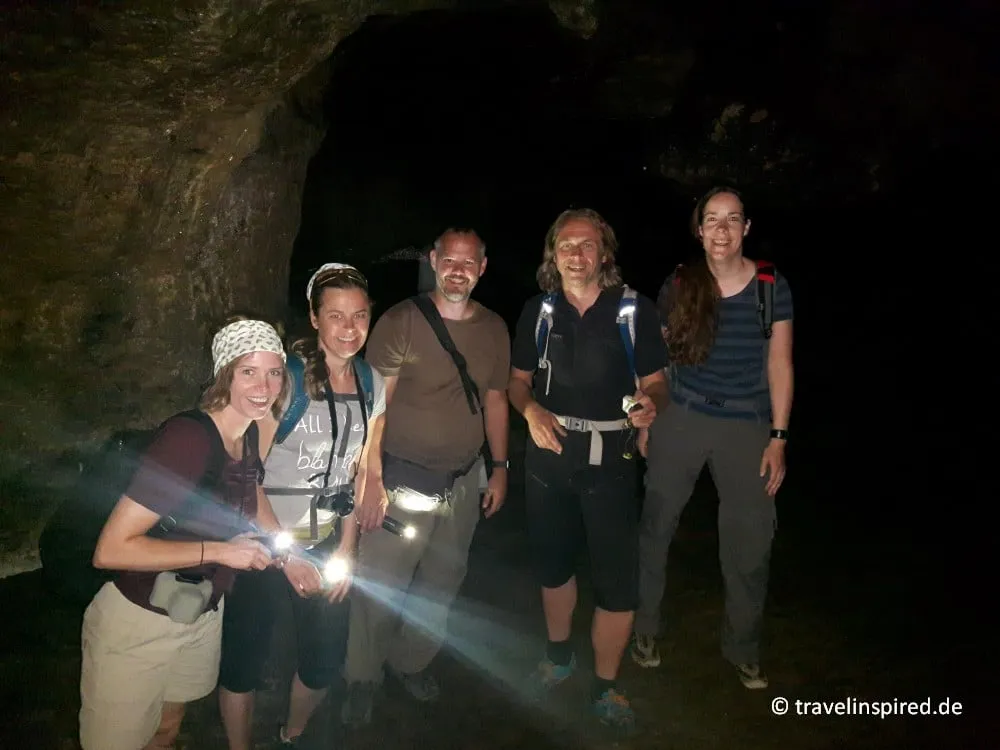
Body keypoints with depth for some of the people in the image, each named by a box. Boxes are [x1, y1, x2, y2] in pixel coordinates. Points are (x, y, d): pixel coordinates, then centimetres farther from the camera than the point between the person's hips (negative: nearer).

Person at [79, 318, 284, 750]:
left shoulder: (251, 433, -5)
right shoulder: (187, 437, -29)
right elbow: (110, 550, -30)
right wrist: (219, 551, -28)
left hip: (202, 615, 7)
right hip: (138, 626, -7)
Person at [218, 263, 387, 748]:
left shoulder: (373, 385, -3)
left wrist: (346, 549, 3)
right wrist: (287, 555, -15)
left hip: (329, 543, 5)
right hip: (266, 541, -5)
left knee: (326, 659, 17)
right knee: (244, 661, 8)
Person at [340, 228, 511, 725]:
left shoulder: (494, 329, 4)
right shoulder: (401, 321, -11)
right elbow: (374, 404, -12)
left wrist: (500, 468, 11)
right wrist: (372, 479, -16)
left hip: (464, 480, 5)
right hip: (403, 478, -4)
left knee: (442, 582, 16)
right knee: (381, 585, 3)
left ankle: (410, 661, 39)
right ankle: (362, 678, 27)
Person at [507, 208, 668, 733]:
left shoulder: (635, 310, -6)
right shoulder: (538, 311, 2)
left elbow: (655, 381, -1)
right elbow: (517, 379, 9)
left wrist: (650, 403, -24)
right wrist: (531, 410, -12)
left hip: (609, 459, -3)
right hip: (548, 456, 3)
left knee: (618, 581, -2)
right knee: (553, 565, 19)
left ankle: (605, 688, 21)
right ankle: (559, 655, 44)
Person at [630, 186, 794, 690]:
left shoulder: (772, 287, -4)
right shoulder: (679, 285, -1)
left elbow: (780, 365, -1)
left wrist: (778, 437, -5)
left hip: (747, 427, 0)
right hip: (679, 420, 1)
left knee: (750, 545, 6)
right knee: (655, 527, 10)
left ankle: (742, 648, 28)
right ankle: (644, 627, 32)